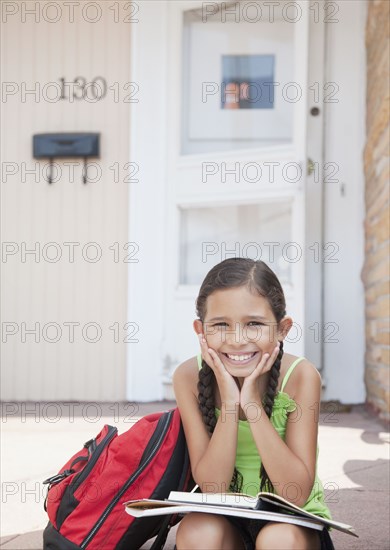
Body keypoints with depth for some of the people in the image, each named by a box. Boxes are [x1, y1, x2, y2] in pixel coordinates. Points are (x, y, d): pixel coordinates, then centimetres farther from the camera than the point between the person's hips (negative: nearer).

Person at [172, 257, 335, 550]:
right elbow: (212, 488, -16)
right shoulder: (189, 377, -14)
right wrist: (229, 401, -27)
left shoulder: (300, 376, -18)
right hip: (224, 520, 1)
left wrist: (253, 403, -28)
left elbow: (297, 494, -21)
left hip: (293, 522, -1)